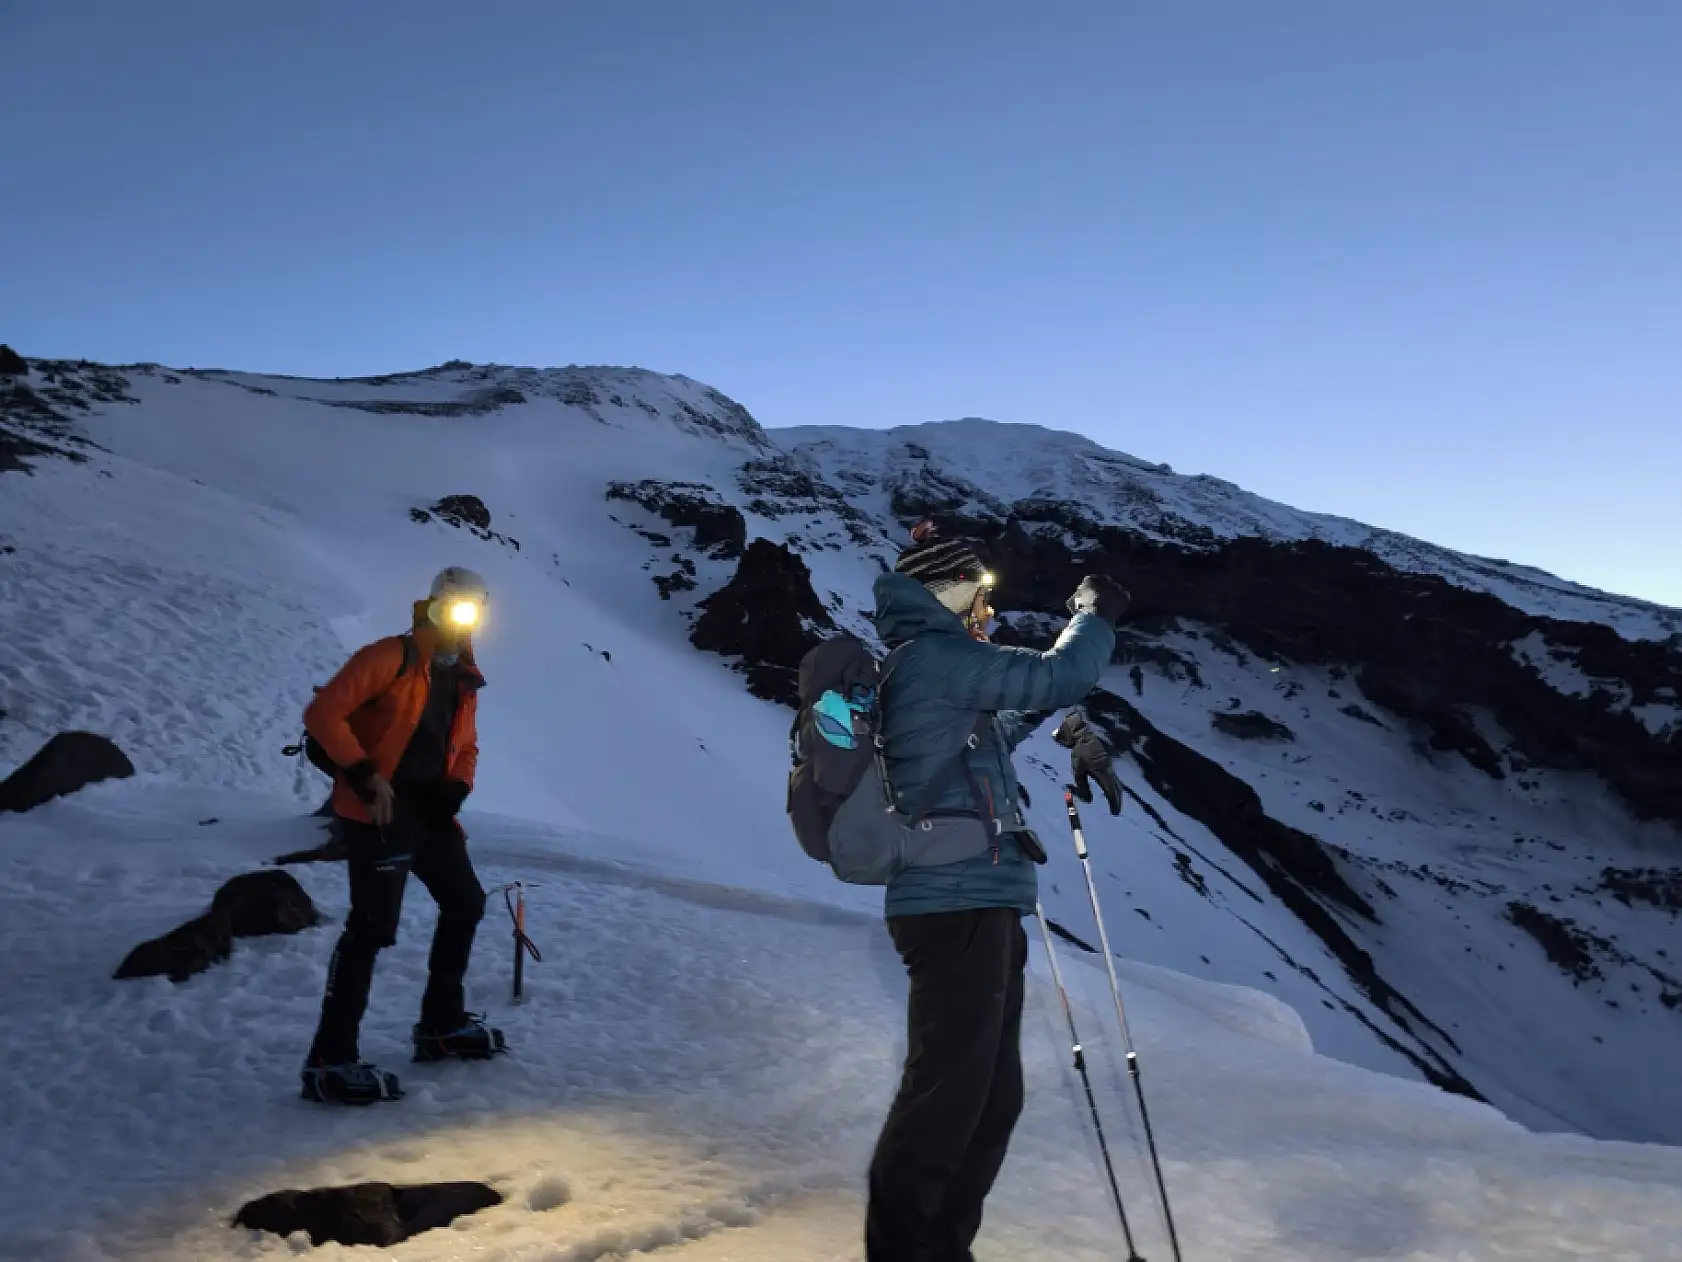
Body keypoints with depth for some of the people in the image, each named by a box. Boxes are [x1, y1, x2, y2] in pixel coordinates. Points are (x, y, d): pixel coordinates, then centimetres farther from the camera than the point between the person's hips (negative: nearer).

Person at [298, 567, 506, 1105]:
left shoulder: (464, 678, 13)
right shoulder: (391, 657, -10)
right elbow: (324, 712, -16)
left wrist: (456, 790, 1)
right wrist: (364, 777, -22)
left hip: (431, 810, 9)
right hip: (378, 811, -9)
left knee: (465, 904, 18)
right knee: (373, 927, -14)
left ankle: (441, 1024, 33)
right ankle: (329, 1060, -7)